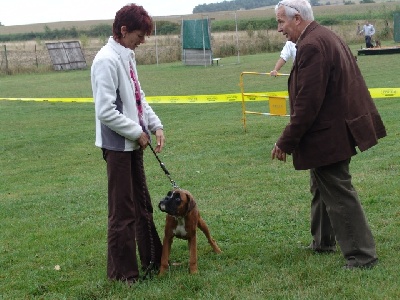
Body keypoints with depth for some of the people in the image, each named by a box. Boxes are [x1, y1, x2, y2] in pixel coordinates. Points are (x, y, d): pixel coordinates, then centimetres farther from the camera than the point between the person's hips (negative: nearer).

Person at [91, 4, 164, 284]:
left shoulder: (127, 56, 8)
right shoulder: (107, 60, -19)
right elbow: (106, 111, -24)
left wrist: (156, 125, 1)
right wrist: (138, 132, -16)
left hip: (132, 143, 9)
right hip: (118, 145, -9)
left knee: (143, 205, 18)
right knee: (123, 211, 0)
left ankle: (153, 258, 31)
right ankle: (122, 270, 12)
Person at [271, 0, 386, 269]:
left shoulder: (311, 46, -22)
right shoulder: (325, 36, 11)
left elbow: (308, 102, -25)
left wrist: (287, 141, -18)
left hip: (328, 134, -11)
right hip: (337, 128, 11)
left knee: (338, 195, -2)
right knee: (322, 188, 23)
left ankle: (362, 255, 5)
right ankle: (323, 242, 37)